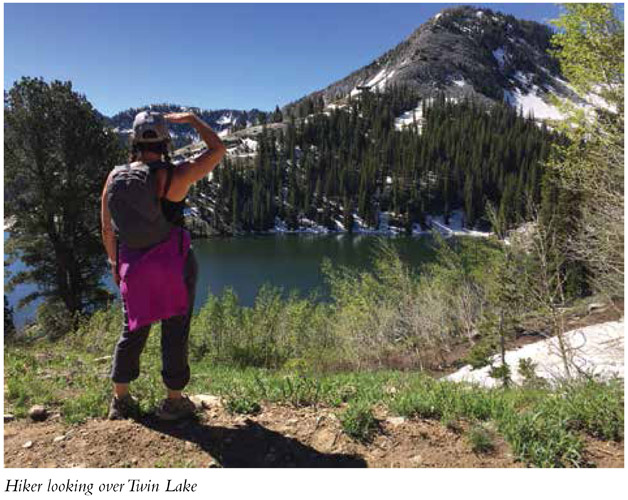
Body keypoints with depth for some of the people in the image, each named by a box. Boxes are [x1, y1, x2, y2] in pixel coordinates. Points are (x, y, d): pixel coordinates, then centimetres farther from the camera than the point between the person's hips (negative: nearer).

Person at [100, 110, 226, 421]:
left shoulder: (114, 177, -2)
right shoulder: (173, 177, -16)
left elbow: (107, 228, 5)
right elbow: (218, 150, -6)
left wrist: (114, 263, 18)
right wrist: (191, 119, 5)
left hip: (133, 265, 5)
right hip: (174, 266, -4)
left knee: (133, 330, 19)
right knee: (175, 332, 8)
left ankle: (120, 400, 29)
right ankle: (173, 401, 21)